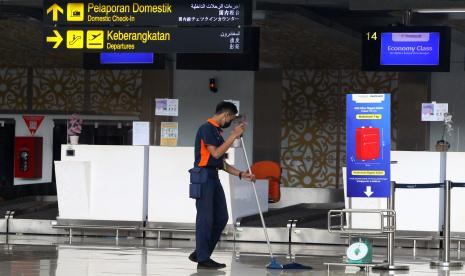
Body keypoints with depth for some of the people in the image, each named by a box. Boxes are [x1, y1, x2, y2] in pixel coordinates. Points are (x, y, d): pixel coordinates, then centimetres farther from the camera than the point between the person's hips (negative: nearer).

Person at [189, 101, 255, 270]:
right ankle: (202, 259, -2)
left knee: (221, 218, 8)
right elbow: (216, 153, -19)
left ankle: (200, 253, 15)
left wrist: (241, 174, 13)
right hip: (203, 176, -9)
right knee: (205, 218, -7)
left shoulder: (218, 131, 19)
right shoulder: (207, 128, -10)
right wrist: (234, 135, -15)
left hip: (214, 177, 9)